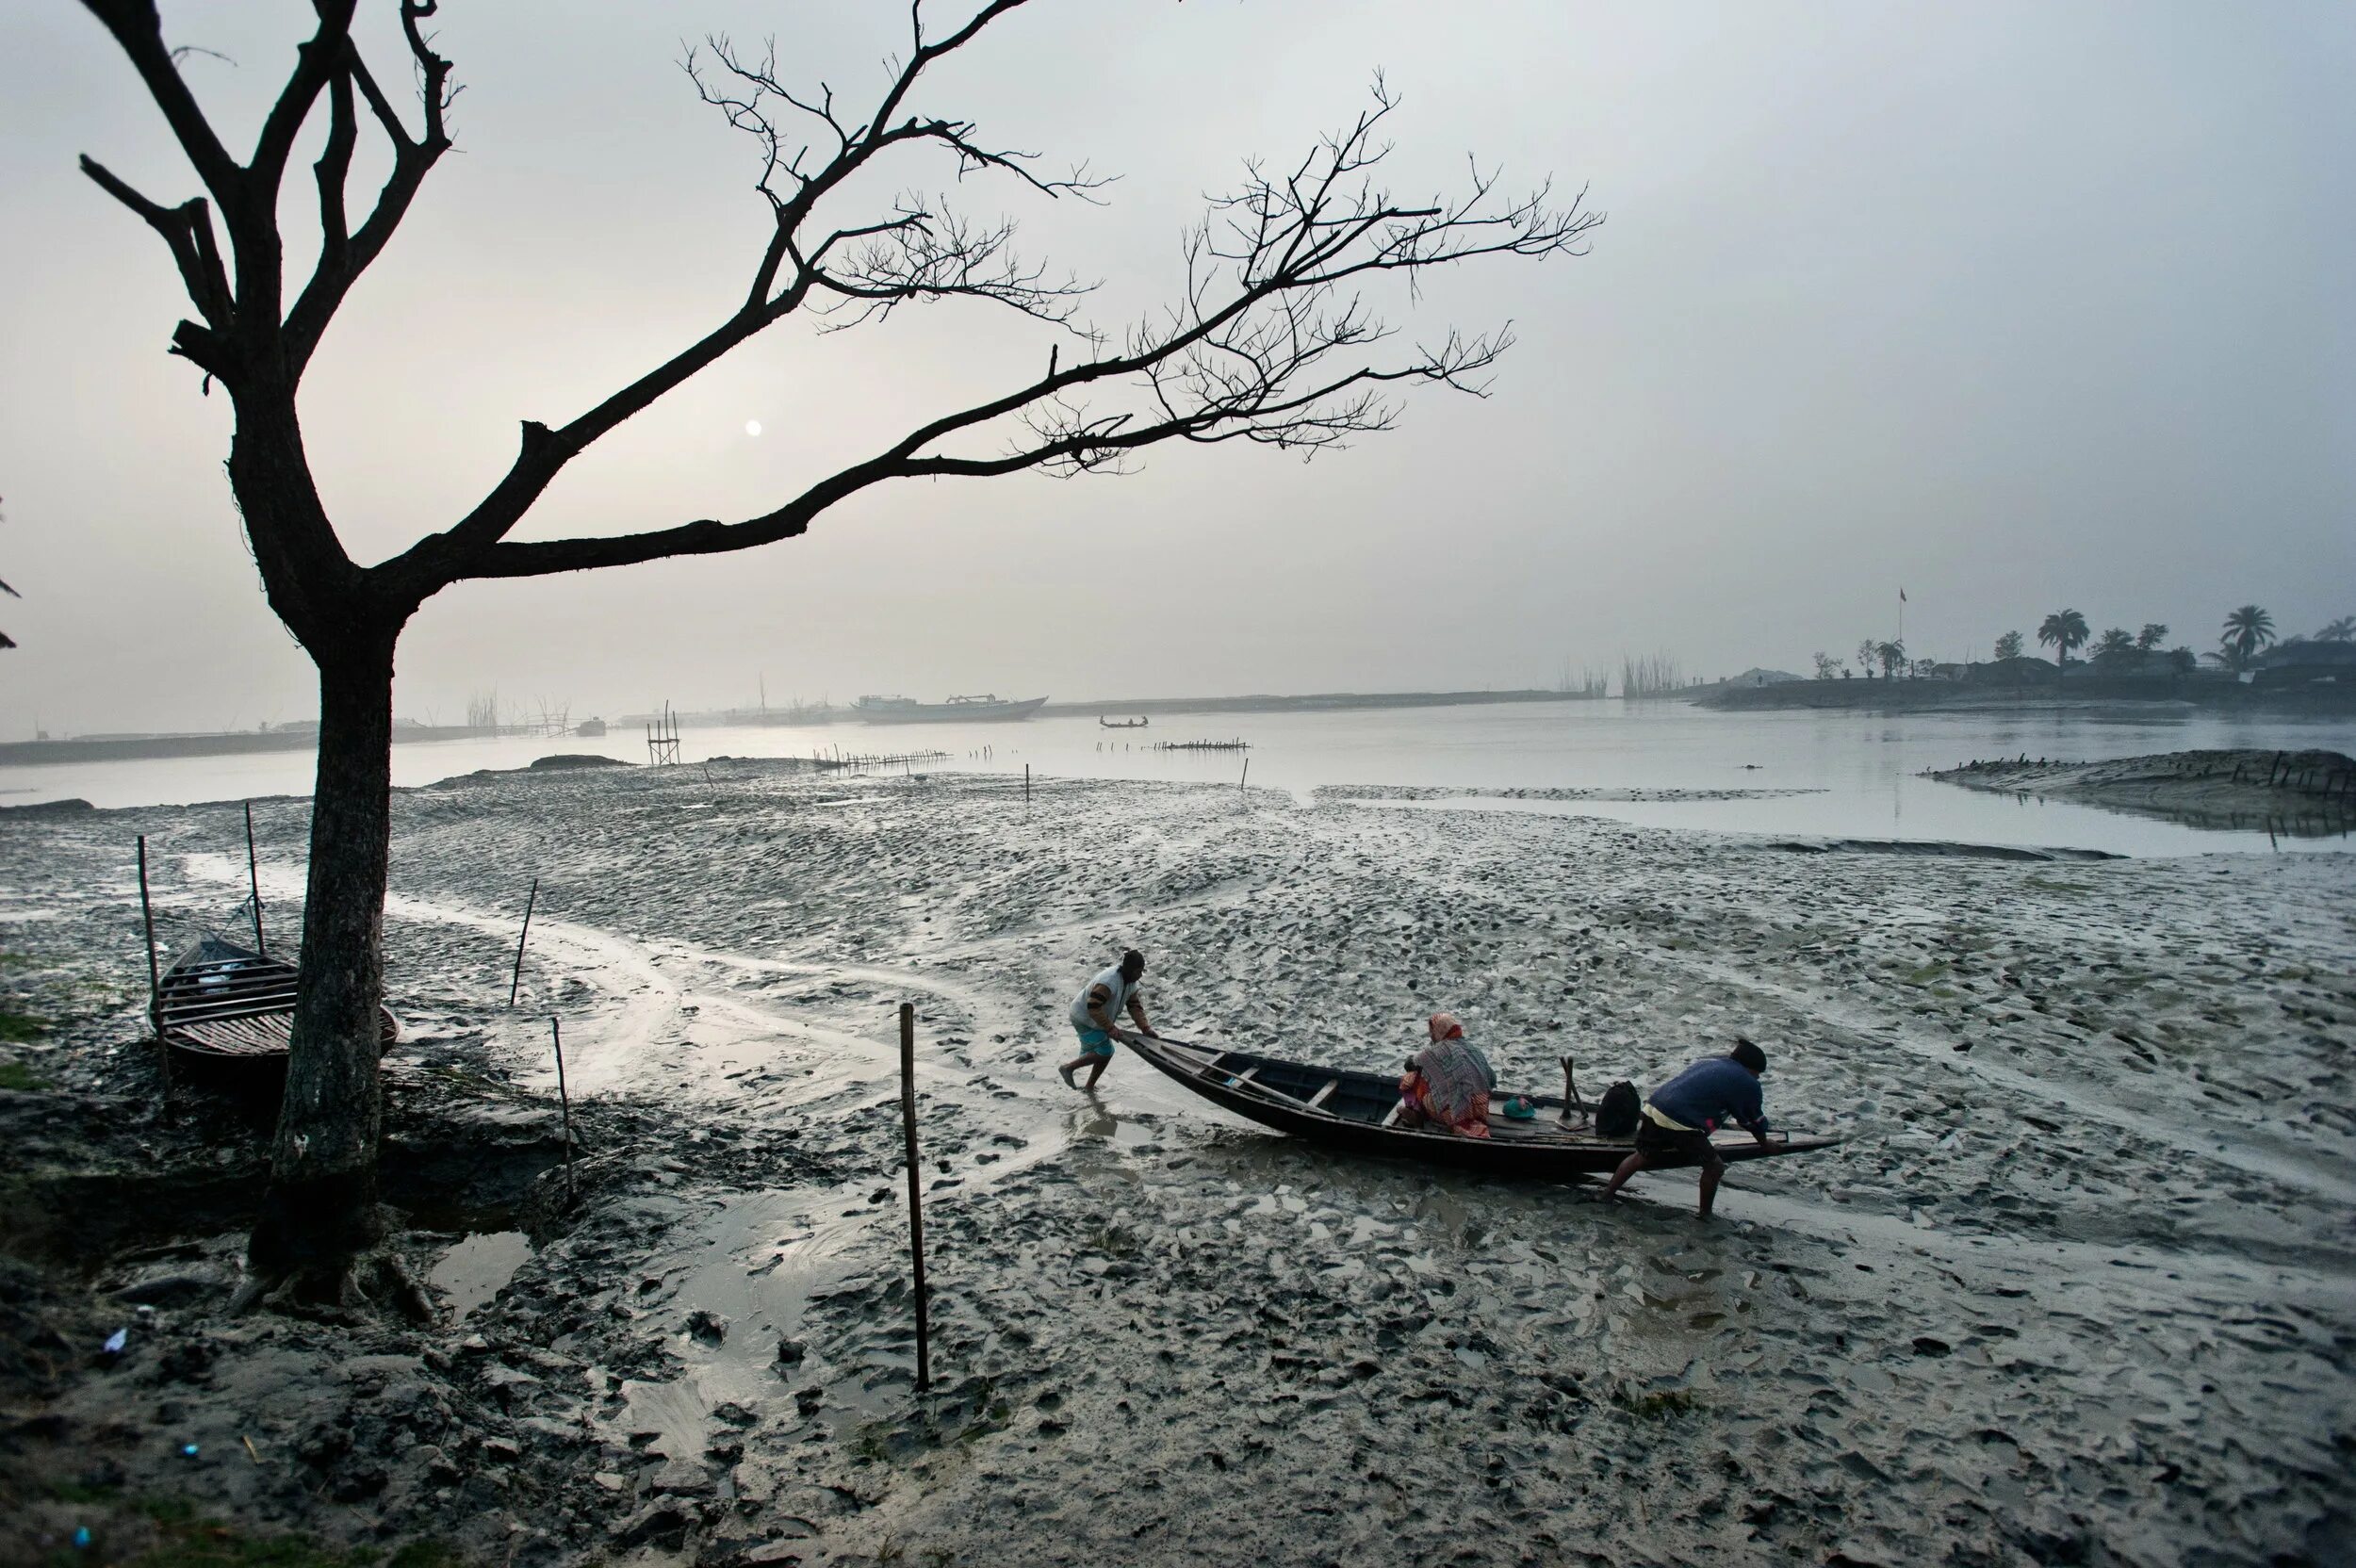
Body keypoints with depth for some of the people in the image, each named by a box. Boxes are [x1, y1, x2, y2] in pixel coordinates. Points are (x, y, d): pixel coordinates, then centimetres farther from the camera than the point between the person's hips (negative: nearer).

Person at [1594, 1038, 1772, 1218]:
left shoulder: (1709, 1061, 23)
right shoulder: (1748, 1084, 4)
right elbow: (1756, 1122, 17)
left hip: (1653, 1109, 7)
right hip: (1681, 1124, -7)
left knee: (1641, 1157, 26)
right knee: (1714, 1167, 14)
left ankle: (1605, 1194, 31)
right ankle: (1705, 1215, 25)